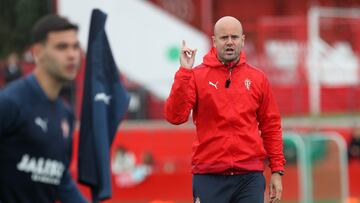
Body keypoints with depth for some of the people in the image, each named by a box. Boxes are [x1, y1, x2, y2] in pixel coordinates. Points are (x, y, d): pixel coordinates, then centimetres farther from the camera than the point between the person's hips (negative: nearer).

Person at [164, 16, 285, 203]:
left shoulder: (257, 78, 8)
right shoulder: (196, 76, 0)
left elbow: (271, 127, 11)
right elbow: (174, 116, -11)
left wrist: (277, 170, 6)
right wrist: (184, 72, -17)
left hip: (250, 177, 2)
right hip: (209, 178, -2)